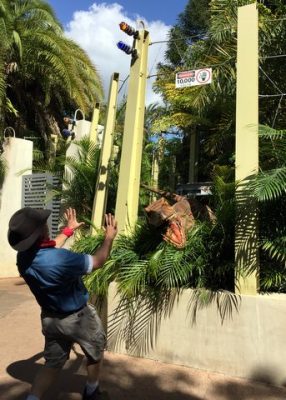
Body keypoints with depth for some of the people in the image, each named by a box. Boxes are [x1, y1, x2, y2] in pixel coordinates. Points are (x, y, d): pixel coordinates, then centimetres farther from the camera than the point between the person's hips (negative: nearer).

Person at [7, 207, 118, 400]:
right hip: (78, 318, -5)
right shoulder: (61, 259, -38)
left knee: (52, 364, 21)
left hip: (50, 318, 6)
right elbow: (98, 261, -22)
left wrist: (69, 229, 21)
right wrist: (109, 237, -5)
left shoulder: (23, 257, -13)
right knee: (95, 353, 23)